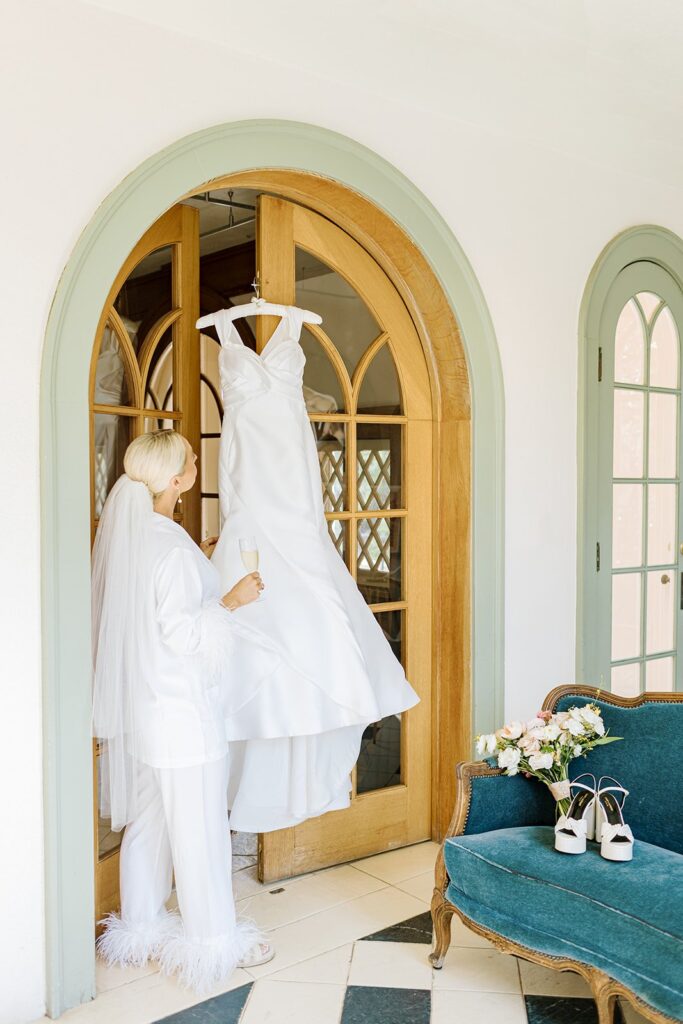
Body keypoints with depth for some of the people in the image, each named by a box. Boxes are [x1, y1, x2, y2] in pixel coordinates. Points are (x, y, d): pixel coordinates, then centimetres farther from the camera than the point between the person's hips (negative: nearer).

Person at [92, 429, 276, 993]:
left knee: (146, 819, 19)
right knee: (199, 826, 4)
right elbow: (182, 633, -22)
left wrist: (203, 562, 17)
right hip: (181, 709, -9)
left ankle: (140, 929, 32)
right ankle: (213, 940, 18)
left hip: (138, 708, 9)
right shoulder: (171, 546, -22)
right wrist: (231, 601, -13)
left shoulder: (126, 533, 5)